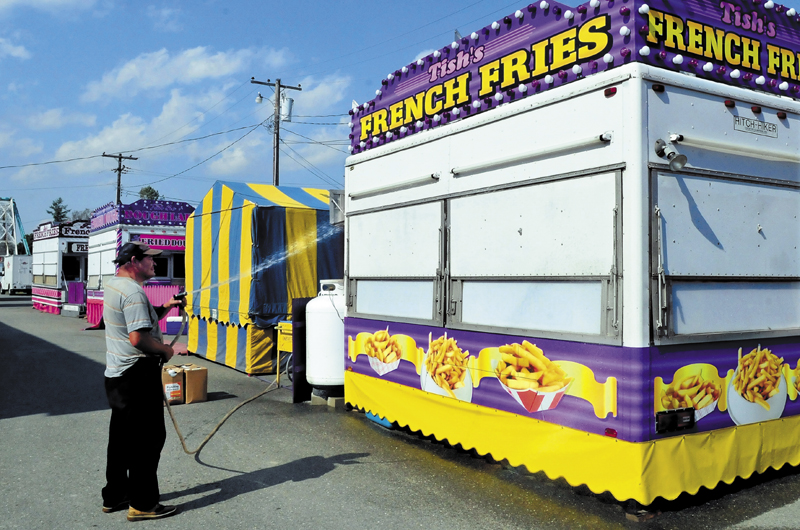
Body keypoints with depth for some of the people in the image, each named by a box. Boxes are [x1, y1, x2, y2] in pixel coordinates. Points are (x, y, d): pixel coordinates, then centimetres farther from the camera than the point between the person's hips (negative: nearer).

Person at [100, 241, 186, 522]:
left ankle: (114, 496, 29)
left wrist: (165, 307, 8)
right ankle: (142, 504, 4)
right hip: (137, 375, -10)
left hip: (116, 374, 10)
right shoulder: (133, 292, -19)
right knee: (149, 436, -2)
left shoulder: (113, 286, 14)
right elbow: (139, 338, -26)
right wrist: (166, 350, -11)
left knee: (122, 436, 18)